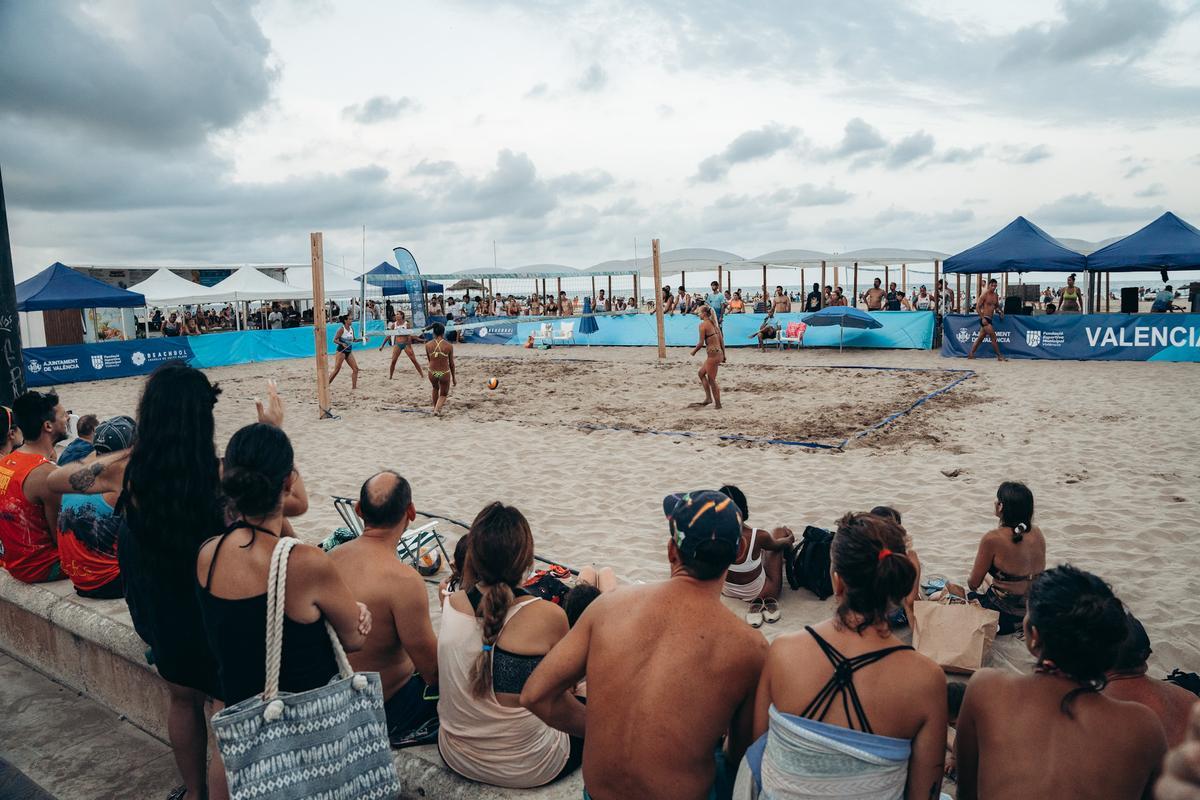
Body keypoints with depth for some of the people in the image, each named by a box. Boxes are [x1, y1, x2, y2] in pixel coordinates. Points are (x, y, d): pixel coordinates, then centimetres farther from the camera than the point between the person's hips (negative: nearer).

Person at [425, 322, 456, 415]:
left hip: (432, 373, 2)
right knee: (443, 394, 20)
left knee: (435, 388, 34)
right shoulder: (449, 346, -10)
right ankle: (437, 409, -4)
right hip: (444, 373, -2)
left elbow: (429, 360, 8)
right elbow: (451, 363, -2)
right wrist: (453, 377, 11)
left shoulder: (428, 345, -6)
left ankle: (436, 407, 44)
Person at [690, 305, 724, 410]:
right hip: (719, 353, 9)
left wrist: (694, 351, 3)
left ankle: (718, 404, 8)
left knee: (711, 380, 2)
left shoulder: (703, 324, -11)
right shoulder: (714, 324, 13)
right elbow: (721, 340, 13)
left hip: (713, 354, -9)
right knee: (701, 373, 21)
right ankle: (708, 398, 20)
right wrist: (723, 355, 19)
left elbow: (701, 343, -15)